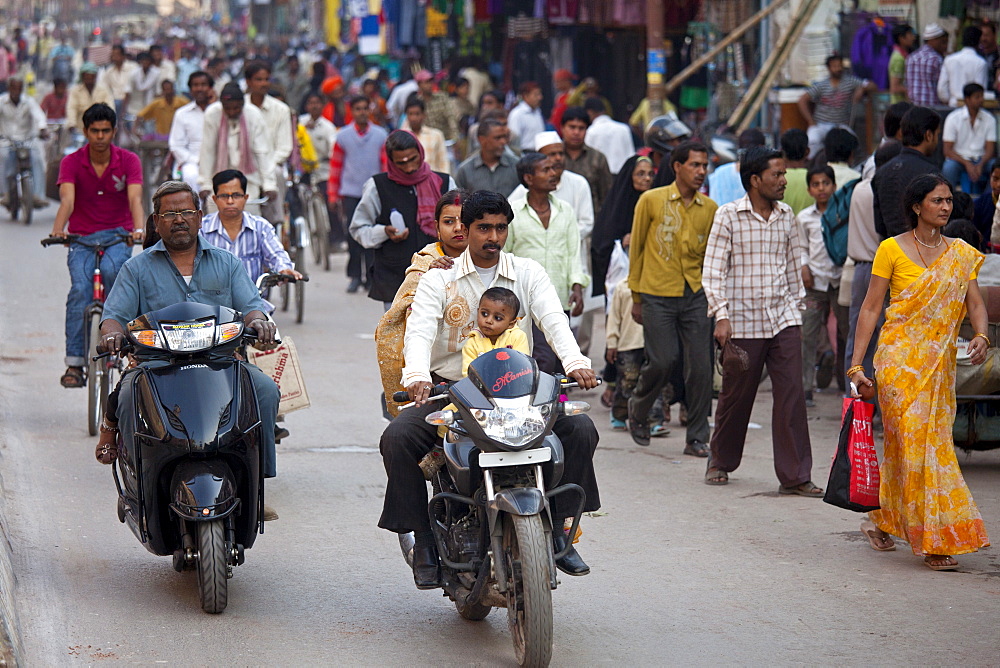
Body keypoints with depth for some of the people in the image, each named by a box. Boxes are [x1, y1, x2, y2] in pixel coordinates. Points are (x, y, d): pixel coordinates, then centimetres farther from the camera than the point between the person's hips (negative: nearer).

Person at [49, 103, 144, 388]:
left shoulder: (129, 161, -2)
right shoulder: (71, 163, -3)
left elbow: (135, 198, -17)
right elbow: (67, 199, -19)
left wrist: (139, 229, -37)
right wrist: (58, 230, -39)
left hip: (117, 236, 0)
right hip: (81, 238, 0)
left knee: (112, 270, -33)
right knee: (80, 289, -23)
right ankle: (74, 362, -22)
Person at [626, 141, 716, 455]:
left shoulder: (710, 208, 7)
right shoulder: (651, 201, -2)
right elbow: (636, 248, 4)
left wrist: (713, 294, 9)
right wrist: (636, 296, 4)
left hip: (695, 296, 3)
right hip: (658, 295, -3)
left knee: (700, 367, -3)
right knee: (663, 361, -8)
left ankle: (697, 438, 7)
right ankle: (638, 408, 22)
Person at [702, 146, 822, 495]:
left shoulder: (786, 216, 8)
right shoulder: (728, 216, -5)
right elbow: (714, 270, -7)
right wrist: (721, 315, -15)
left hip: (783, 321, 3)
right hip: (743, 322, -3)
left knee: (792, 396, -5)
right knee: (736, 397, 8)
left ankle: (795, 476, -2)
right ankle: (721, 462, 30)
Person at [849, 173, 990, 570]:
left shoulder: (962, 255, 10)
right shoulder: (892, 249, -2)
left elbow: (975, 303, 3)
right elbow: (871, 307, -2)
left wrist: (981, 336, -19)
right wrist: (857, 363, -7)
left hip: (940, 362, 4)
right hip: (900, 358, -4)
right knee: (915, 442, -9)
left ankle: (880, 521, 26)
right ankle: (933, 540, -7)